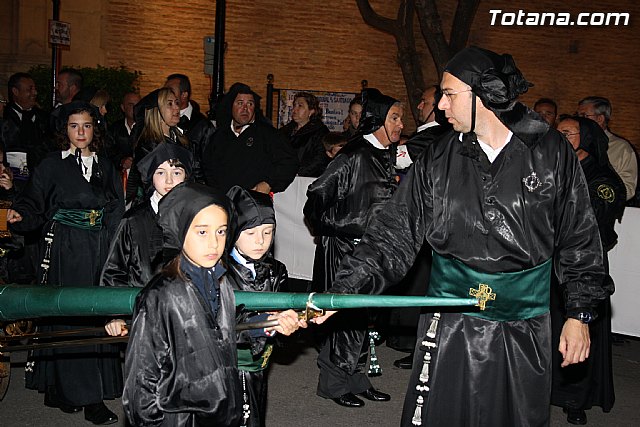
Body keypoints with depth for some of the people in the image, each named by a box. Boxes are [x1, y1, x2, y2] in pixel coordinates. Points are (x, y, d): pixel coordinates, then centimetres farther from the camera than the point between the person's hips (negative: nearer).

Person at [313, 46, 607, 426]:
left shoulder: (551, 153, -4)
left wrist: (580, 313, 2)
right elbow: (395, 234, -4)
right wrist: (343, 291, -14)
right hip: (449, 324, 1)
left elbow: (580, 239, 3)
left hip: (524, 326, 0)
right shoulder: (439, 159, -1)